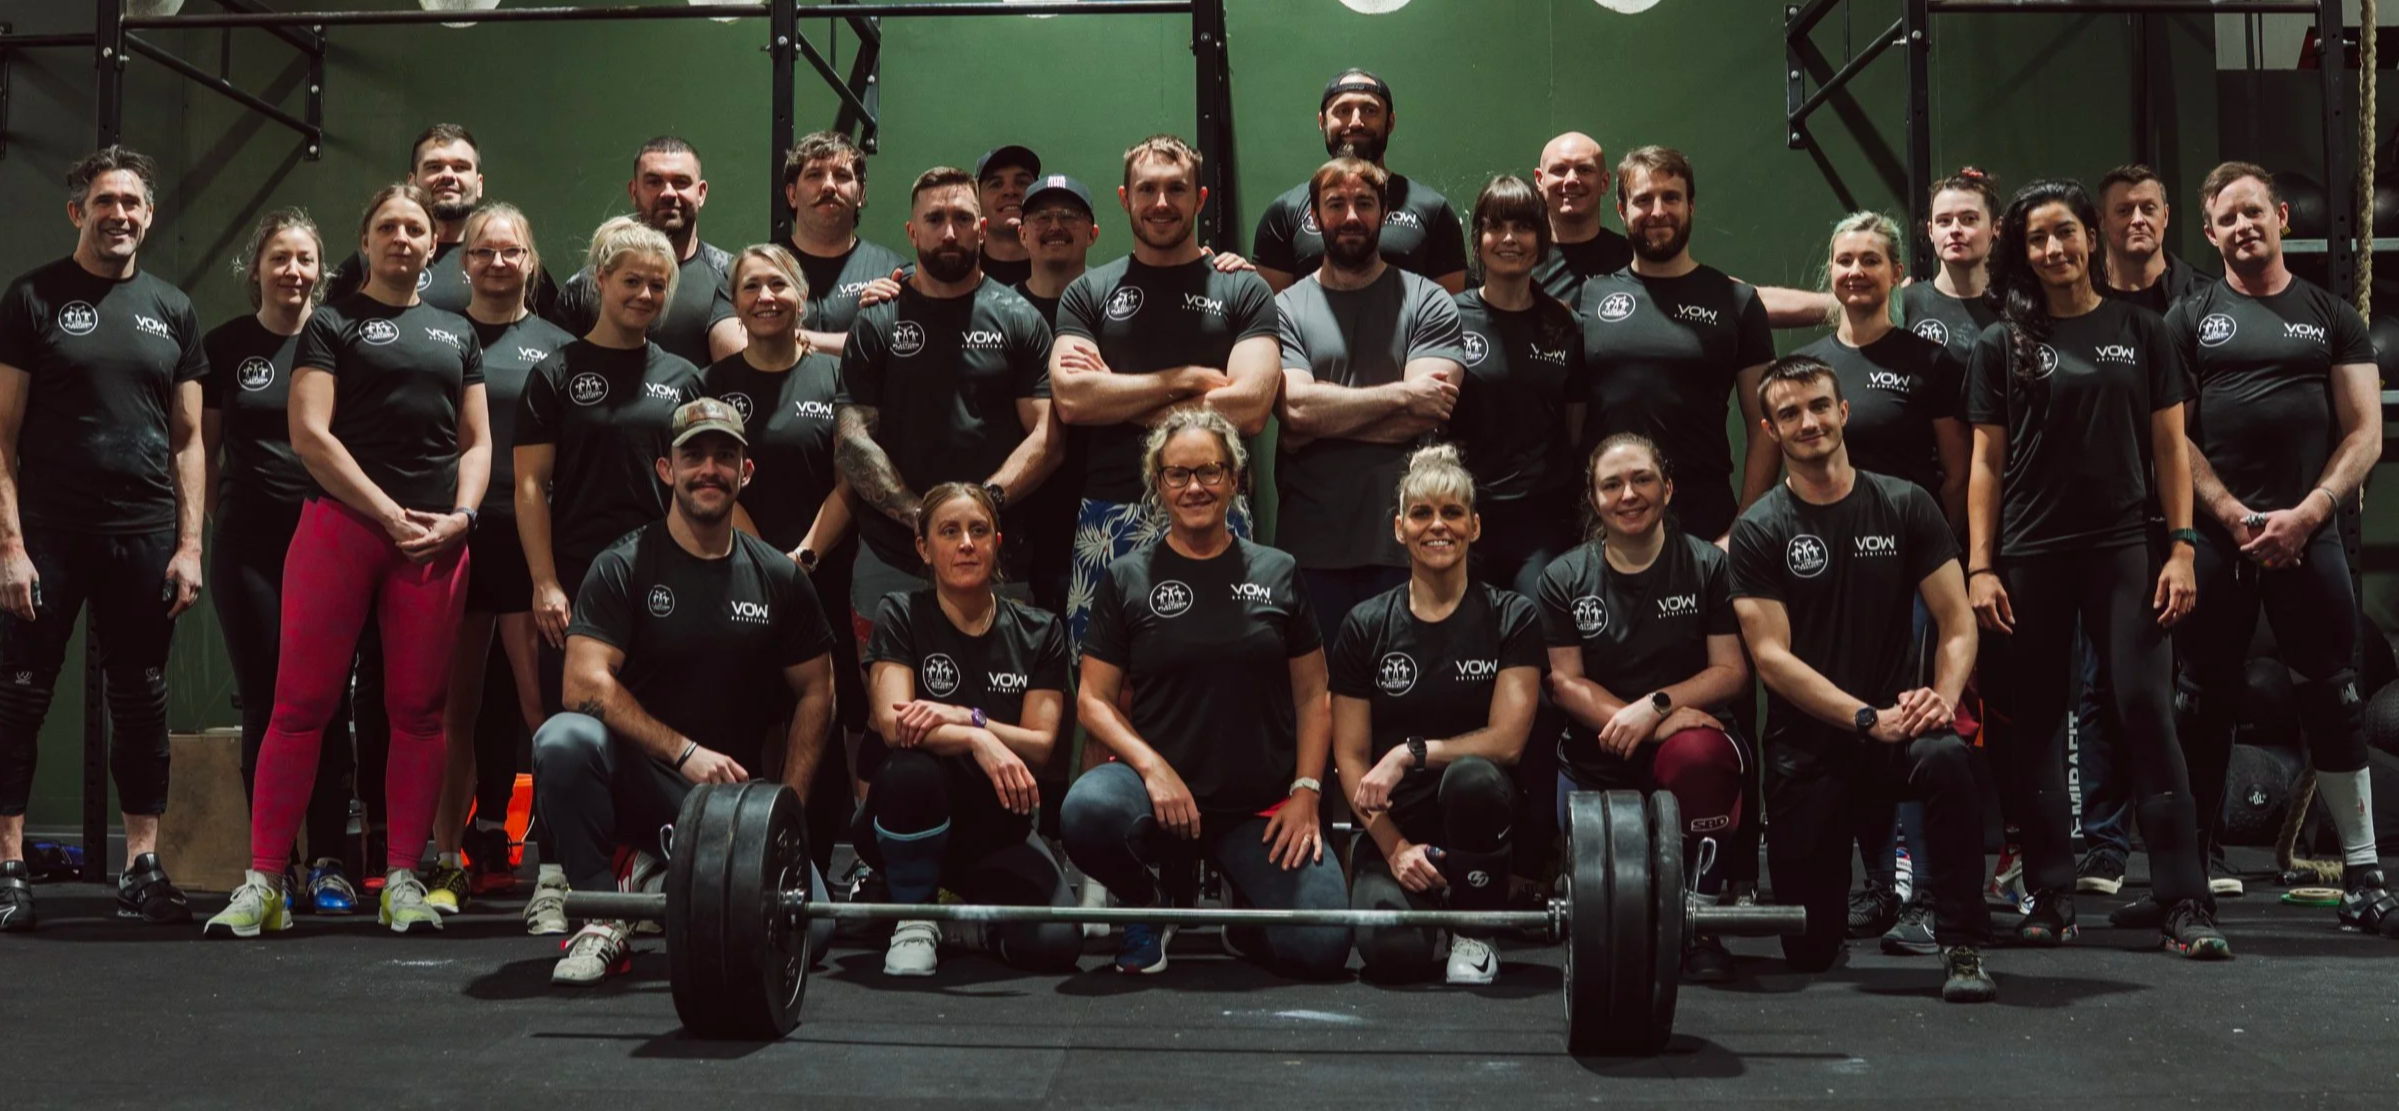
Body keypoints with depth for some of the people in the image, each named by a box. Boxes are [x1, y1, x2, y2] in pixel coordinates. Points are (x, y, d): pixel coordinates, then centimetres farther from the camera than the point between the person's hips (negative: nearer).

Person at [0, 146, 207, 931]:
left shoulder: (171, 309, 10)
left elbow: (188, 439, 11)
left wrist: (190, 544, 2)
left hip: (145, 537, 3)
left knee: (142, 703, 6)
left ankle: (142, 868, 12)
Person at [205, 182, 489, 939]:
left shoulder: (456, 333, 19)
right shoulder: (334, 324, 7)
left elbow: (477, 442, 15)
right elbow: (310, 434, -4)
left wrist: (459, 515, -3)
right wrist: (389, 514, -10)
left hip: (435, 538, 3)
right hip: (341, 526, -3)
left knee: (419, 709, 3)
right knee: (302, 702, -5)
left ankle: (402, 879, 8)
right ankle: (263, 881, -2)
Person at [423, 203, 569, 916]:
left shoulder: (555, 345, 11)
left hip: (530, 536, -1)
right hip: (453, 535, 1)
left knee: (540, 700, -5)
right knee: (457, 704, 4)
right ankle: (447, 862, 10)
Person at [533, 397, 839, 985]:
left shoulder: (777, 577, 6)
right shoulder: (624, 566, -5)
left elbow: (815, 692, 12)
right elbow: (586, 684, -17)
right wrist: (687, 753, -25)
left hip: (733, 793, 3)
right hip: (637, 777, -3)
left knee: (806, 932, -17)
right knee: (563, 739, -36)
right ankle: (606, 919, -15)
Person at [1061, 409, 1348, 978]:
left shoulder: (1278, 573, 9)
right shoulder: (1128, 578, 5)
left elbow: (1312, 695, 10)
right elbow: (1094, 700, 3)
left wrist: (1305, 792, -2)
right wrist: (1153, 767, -14)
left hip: (1263, 805, 1)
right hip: (1161, 792, -1)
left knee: (1321, 949, -20)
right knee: (1086, 811, -36)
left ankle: (1242, 915, 18)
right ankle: (1143, 905, 0)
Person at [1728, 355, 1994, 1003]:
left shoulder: (1904, 506, 2)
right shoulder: (1759, 531, -4)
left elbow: (1957, 622, 0)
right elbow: (1771, 656, -11)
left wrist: (1943, 697, -20)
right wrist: (1867, 718, -22)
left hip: (1896, 724, 1)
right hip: (1806, 743, -1)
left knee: (1947, 758, -37)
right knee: (1810, 954, -1)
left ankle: (1962, 947, -23)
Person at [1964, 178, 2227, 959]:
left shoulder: (2141, 332, 8)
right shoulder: (2003, 344, 7)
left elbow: (2170, 448, 6)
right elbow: (1987, 463, 5)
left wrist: (2181, 547, -3)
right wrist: (1980, 568, -2)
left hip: (2122, 550, -1)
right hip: (2029, 557, 1)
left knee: (2148, 712, -7)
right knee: (2033, 724, 3)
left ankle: (2185, 903, -6)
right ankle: (2051, 898, 11)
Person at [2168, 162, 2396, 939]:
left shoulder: (2332, 316, 11)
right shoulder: (2190, 319, 9)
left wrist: (2307, 513, -10)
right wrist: (2236, 518, -10)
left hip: (2306, 533, 0)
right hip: (2213, 535, 0)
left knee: (2334, 699, -2)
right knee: (2205, 704, 4)